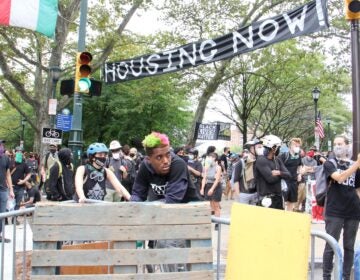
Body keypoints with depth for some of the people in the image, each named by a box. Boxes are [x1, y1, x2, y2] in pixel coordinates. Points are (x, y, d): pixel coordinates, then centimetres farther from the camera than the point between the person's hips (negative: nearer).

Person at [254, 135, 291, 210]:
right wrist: (281, 175, -3)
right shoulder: (261, 160, -14)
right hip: (267, 197, -8)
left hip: (278, 196, 8)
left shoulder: (277, 160, 10)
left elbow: (288, 175, 3)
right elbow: (271, 178, -22)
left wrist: (279, 173, -18)